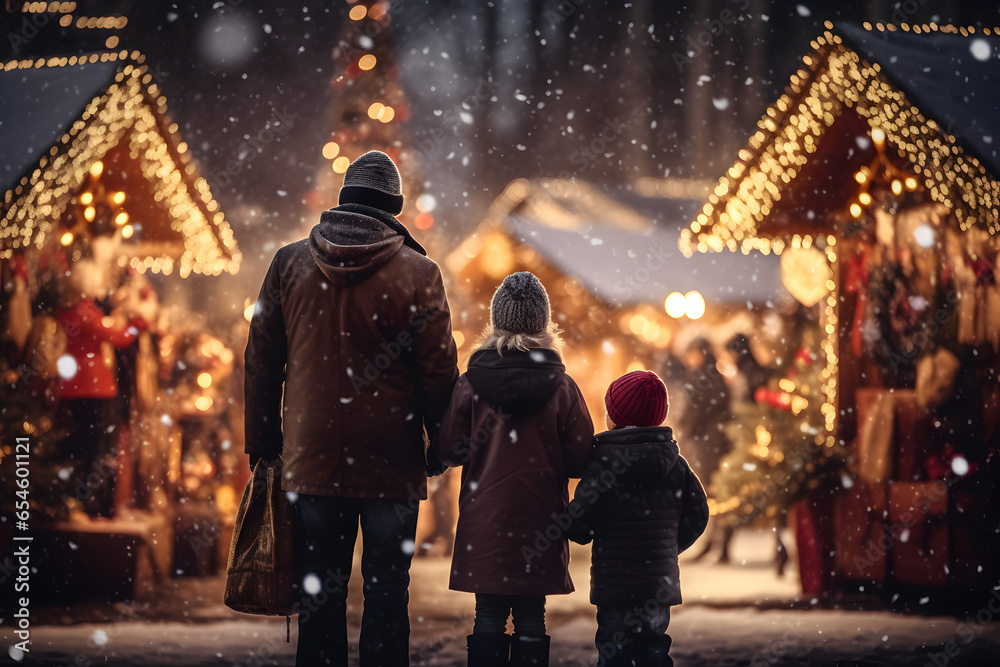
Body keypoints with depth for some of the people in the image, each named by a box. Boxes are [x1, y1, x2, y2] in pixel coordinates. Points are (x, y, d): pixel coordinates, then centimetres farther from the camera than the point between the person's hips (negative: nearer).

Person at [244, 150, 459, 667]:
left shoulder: (288, 263, 3)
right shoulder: (416, 273, -6)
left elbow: (261, 362, 7)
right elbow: (439, 370, -5)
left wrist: (262, 445, 14)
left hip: (311, 460, 2)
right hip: (391, 464, -2)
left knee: (320, 593, 8)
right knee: (386, 591, 3)